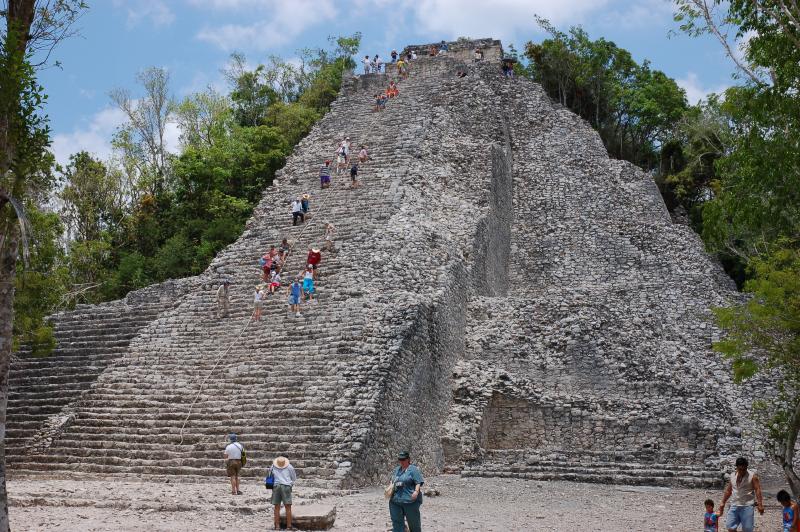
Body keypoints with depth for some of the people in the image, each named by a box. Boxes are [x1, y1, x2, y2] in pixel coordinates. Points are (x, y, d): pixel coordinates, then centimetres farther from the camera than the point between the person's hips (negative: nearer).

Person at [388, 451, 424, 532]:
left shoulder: (414, 469, -5)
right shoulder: (396, 470, 18)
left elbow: (419, 482, -11)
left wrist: (416, 491, -25)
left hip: (410, 500, -6)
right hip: (395, 500, 6)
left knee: (413, 521, 3)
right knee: (397, 521, 4)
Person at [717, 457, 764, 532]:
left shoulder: (752, 476, -5)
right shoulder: (732, 475, 10)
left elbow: (757, 490, -10)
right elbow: (728, 490, 18)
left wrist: (760, 505, -20)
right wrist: (722, 503, 18)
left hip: (747, 506, -5)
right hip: (734, 506, 5)